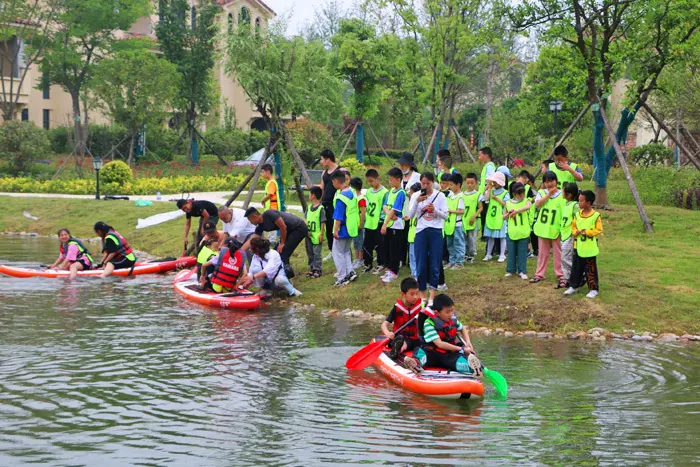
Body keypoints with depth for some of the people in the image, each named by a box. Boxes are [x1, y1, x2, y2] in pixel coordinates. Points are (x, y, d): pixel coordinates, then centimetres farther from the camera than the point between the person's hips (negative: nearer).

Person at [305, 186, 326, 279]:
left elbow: (323, 223, -13)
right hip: (309, 235, 7)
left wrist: (321, 234, -14)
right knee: (310, 253, 14)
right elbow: (307, 220, 9)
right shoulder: (309, 207, 7)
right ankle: (312, 268, 25)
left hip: (317, 236, -7)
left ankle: (318, 270, 7)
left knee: (316, 253, -2)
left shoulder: (321, 208, -14)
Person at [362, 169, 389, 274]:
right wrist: (364, 218, 15)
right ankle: (368, 264, 24)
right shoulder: (369, 192, 10)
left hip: (378, 224, -7)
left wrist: (381, 220, -22)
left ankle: (381, 265, 14)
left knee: (379, 245, 2)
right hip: (369, 223, 7)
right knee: (367, 245, 12)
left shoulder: (384, 192, -11)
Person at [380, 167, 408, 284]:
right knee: (387, 249, 13)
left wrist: (385, 224, -20)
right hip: (388, 225, 8)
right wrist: (389, 213, -18)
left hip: (396, 226, -8)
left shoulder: (400, 193, -14)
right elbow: (385, 206, 5)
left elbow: (394, 210, -18)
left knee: (394, 250, -1)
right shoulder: (391, 191, 10)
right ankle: (389, 270, 23)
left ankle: (394, 273, 5)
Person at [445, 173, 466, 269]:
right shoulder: (450, 194, 10)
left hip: (457, 224, -9)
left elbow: (462, 211, -19)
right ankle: (452, 261, 25)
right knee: (450, 245, 16)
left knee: (458, 244, 0)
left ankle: (459, 263, 7)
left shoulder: (460, 197, -15)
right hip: (450, 223, 9)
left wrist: (450, 210, -18)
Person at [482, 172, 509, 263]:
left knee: (502, 237, 1)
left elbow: (506, 204, -10)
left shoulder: (505, 193, -2)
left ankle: (502, 255, 8)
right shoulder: (491, 191, 9)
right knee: (490, 237, 11)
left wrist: (497, 199, -14)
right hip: (490, 217, 4)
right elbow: (486, 199, -8)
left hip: (500, 218, -4)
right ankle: (488, 254, 20)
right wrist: (489, 188, -3)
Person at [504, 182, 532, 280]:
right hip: (512, 232, 2)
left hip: (523, 233, -2)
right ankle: (510, 270, 21)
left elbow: (527, 207, -28)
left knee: (522, 253, 2)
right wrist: (509, 213, -9)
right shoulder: (508, 203, 4)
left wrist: (515, 211, -34)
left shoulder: (526, 201, -3)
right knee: (511, 252, 10)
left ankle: (522, 271, 9)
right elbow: (504, 217, 12)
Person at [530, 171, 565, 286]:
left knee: (559, 253, 2)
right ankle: (539, 274, 24)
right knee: (542, 253, 14)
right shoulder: (541, 193, 4)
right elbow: (538, 204, -15)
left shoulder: (562, 195, -5)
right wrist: (549, 194, -17)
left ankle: (561, 276, 8)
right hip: (543, 228, 3)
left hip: (557, 229, -3)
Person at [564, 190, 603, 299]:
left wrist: (587, 232, -20)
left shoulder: (596, 215, -12)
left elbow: (598, 230, -11)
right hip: (578, 246, 5)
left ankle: (594, 289, 12)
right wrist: (576, 232, -11)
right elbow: (573, 227, 11)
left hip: (590, 248, -5)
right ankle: (573, 286, 24)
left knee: (591, 269, 2)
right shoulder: (577, 215, 5)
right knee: (576, 268, 13)